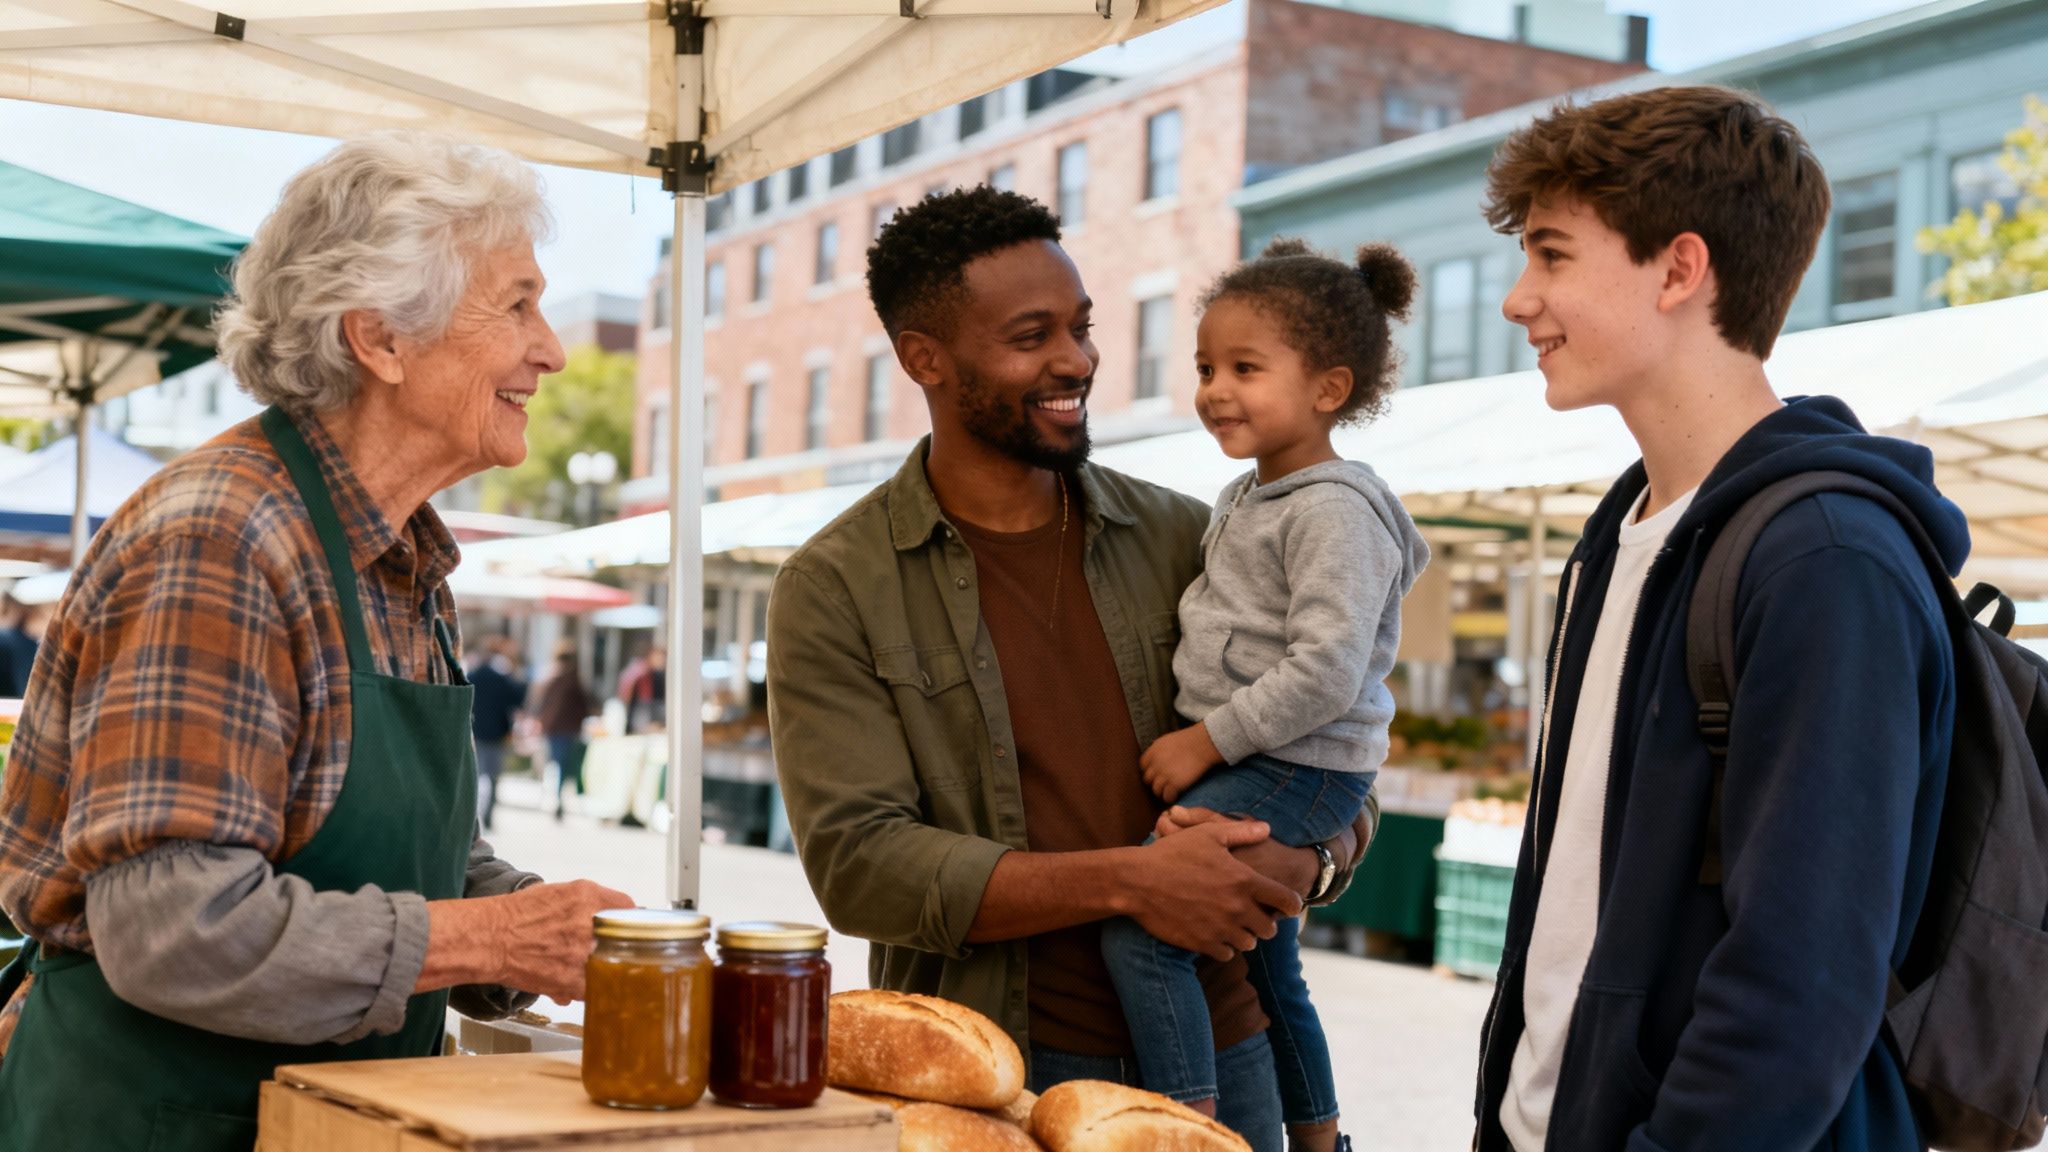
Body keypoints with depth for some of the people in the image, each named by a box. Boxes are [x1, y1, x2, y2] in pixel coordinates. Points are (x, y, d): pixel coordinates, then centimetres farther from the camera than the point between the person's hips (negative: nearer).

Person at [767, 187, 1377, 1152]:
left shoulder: (1184, 540, 5)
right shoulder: (835, 590, -4)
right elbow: (859, 862, -13)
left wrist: (1303, 862, -13)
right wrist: (1125, 881, -20)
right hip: (986, 1072, -3)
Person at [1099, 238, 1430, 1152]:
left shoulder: (1333, 512, -18)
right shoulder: (1244, 499, 12)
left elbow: (1325, 675, -26)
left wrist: (1209, 740, -20)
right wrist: (1202, 741, 16)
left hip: (1298, 770, -10)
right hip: (1248, 767, 10)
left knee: (1138, 925, -19)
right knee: (1267, 966, 22)